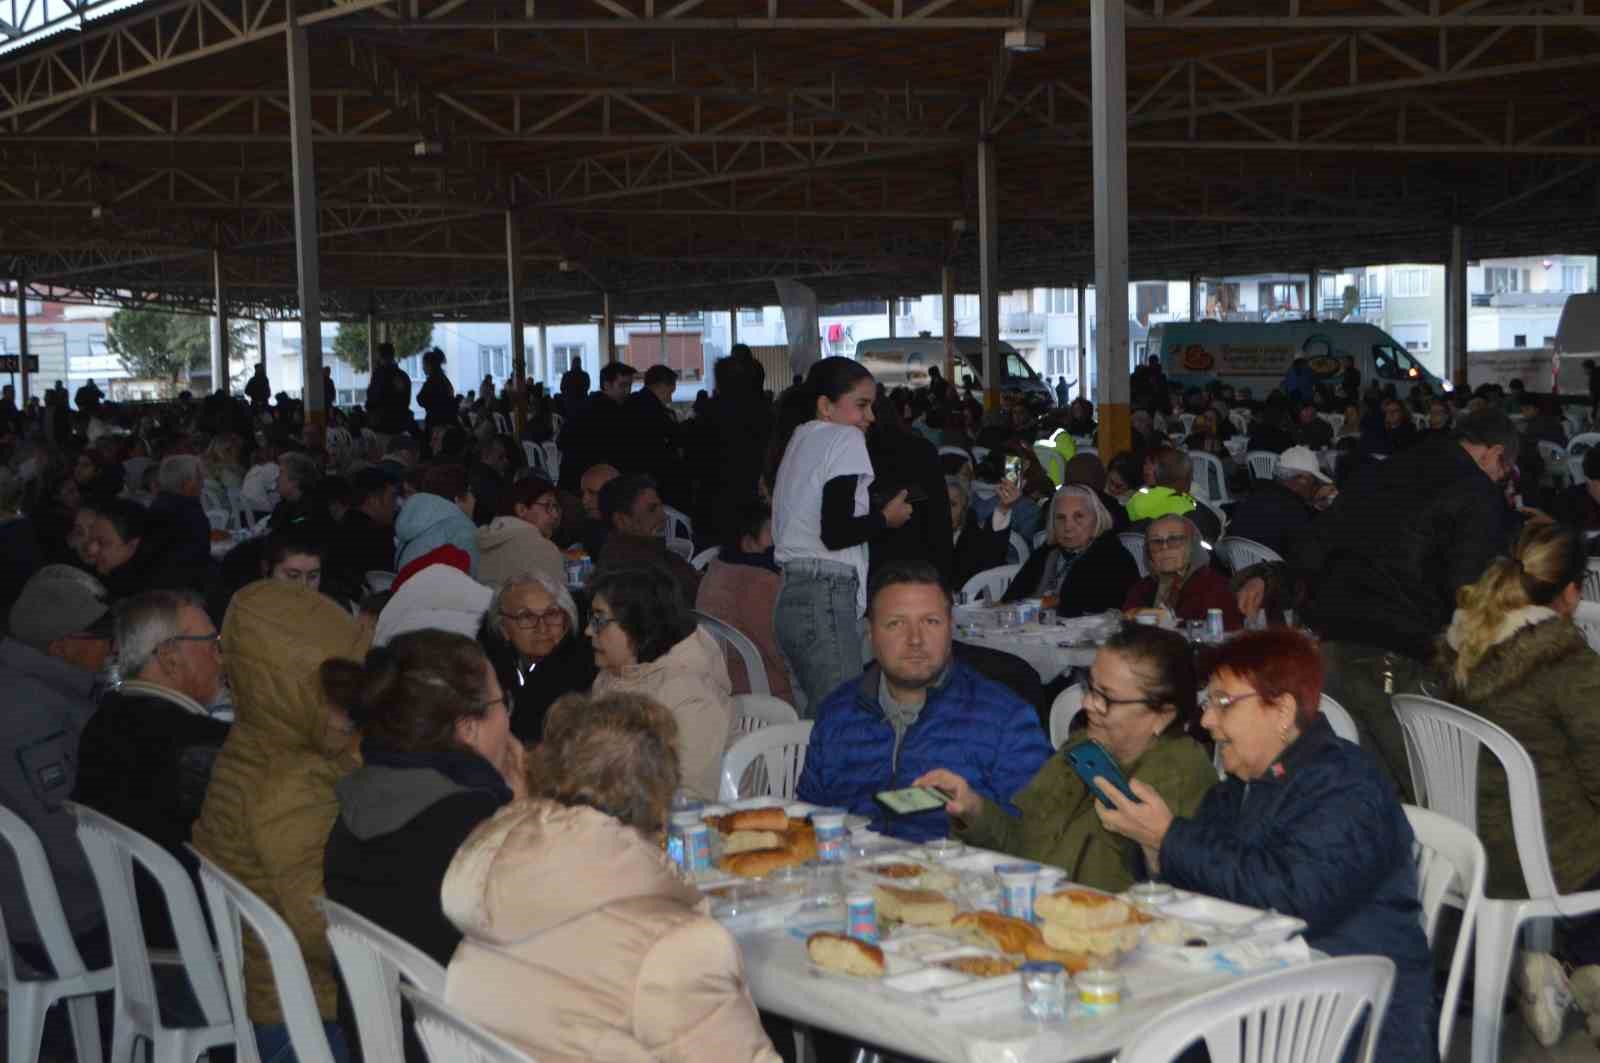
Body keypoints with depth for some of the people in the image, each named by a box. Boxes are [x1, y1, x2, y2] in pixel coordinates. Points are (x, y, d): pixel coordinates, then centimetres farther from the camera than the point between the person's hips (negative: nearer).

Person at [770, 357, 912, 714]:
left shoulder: (799, 439, 20)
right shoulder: (845, 439, -6)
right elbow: (836, 533, -15)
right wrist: (886, 517, 0)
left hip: (792, 596, 9)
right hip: (827, 599, -9)